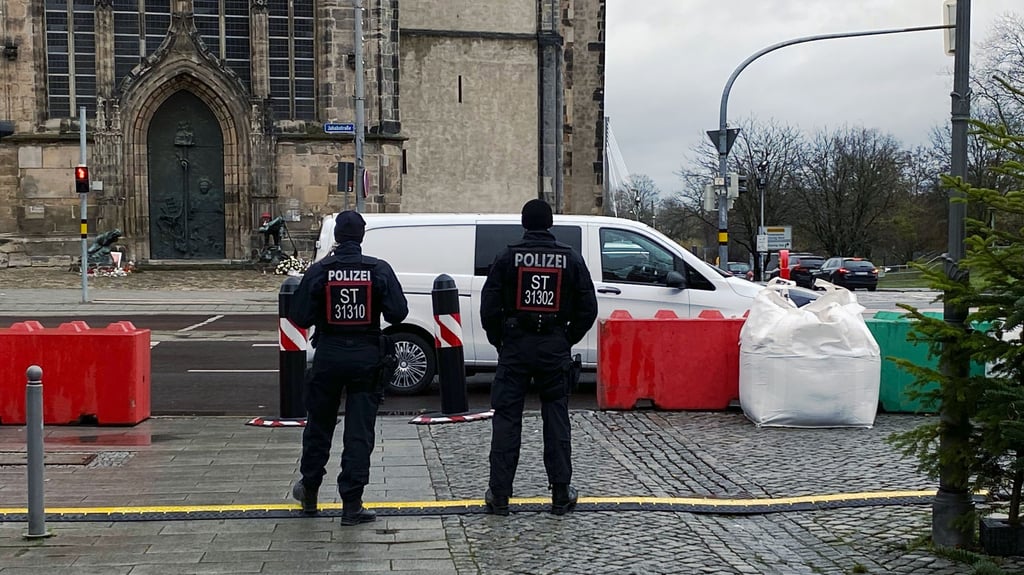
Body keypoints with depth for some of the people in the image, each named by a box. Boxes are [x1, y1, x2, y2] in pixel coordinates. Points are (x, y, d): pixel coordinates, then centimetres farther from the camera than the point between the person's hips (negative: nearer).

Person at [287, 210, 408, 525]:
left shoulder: (319, 270, -6)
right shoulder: (379, 270, -6)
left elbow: (300, 317, -6)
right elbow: (398, 312, -7)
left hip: (329, 354, 1)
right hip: (367, 356, 0)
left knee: (319, 424, 17)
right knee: (360, 430, 3)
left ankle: (309, 491, 32)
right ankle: (352, 504, 3)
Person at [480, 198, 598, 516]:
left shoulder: (508, 257, -3)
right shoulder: (571, 259, 2)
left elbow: (489, 305, -5)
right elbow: (588, 307, 1)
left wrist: (498, 340, 8)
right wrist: (568, 340, 11)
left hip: (515, 345, -1)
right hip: (555, 347, 1)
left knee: (506, 418, 3)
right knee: (556, 418, 8)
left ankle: (499, 494, 5)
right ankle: (561, 493, 10)